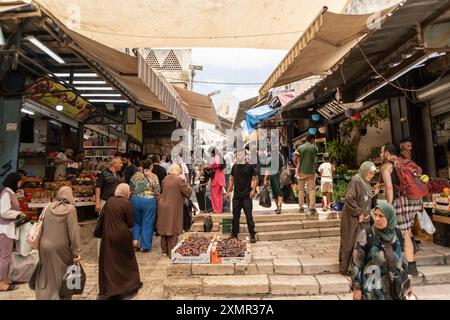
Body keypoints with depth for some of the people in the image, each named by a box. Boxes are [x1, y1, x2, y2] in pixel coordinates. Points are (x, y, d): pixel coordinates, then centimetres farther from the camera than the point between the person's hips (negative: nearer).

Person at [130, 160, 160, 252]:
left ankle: (135, 240, 9)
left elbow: (131, 189, 9)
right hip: (149, 200, -3)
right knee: (147, 223, 7)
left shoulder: (136, 175, 5)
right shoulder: (153, 176, -5)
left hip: (135, 200, 3)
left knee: (136, 222, 22)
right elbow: (157, 192, -5)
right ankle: (145, 246, 15)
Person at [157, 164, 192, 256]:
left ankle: (164, 251, 28)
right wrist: (185, 183, 1)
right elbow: (189, 192, -14)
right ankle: (172, 252, 11)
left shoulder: (166, 179, 4)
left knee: (165, 228, 16)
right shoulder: (180, 180, -16)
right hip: (173, 208, -6)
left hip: (163, 206, 7)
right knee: (173, 230, 4)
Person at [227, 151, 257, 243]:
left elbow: (255, 179, -3)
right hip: (236, 196, 4)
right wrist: (229, 191, 12)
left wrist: (253, 190, -15)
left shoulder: (250, 166, -3)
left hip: (247, 196, -4)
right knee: (235, 216, 11)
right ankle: (234, 235, 22)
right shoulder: (235, 166, 10)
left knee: (249, 216, -2)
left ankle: (252, 235, 8)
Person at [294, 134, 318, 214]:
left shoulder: (300, 147, -1)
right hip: (311, 171, -1)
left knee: (301, 190, 8)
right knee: (312, 189, 5)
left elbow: (295, 159, -1)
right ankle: (312, 207, 1)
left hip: (301, 171, 1)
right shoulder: (314, 148, -1)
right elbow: (315, 160, 3)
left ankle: (301, 207, 9)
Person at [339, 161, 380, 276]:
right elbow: (349, 199, -25)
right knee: (351, 243, 0)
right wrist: (359, 213, -18)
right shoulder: (356, 181, -17)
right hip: (353, 219, -9)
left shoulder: (366, 183, 11)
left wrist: (374, 193, 5)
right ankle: (345, 268, 13)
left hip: (363, 219, 9)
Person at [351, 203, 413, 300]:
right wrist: (356, 288, -12)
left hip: (393, 287, 4)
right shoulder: (365, 234, -15)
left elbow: (402, 259, 10)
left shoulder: (397, 235, -2)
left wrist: (407, 284, 13)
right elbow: (356, 262, -12)